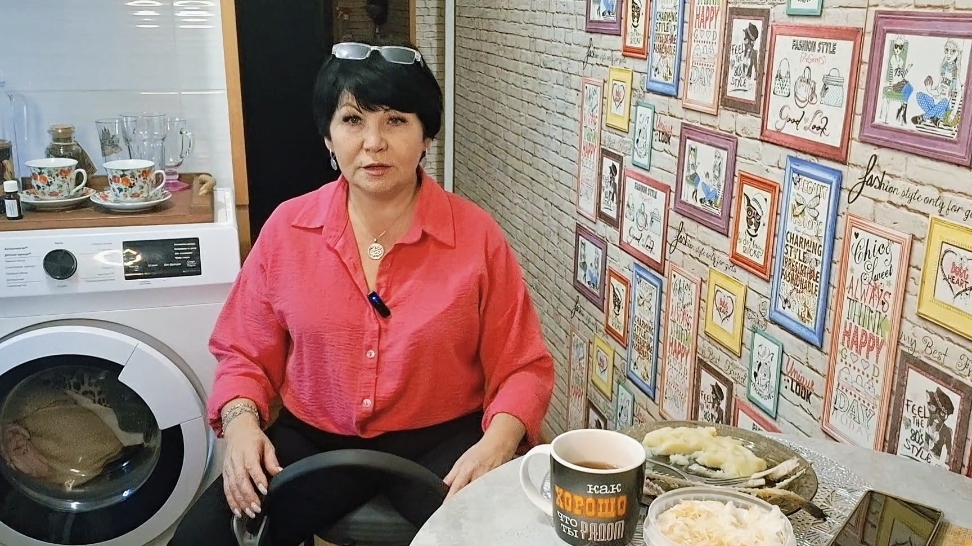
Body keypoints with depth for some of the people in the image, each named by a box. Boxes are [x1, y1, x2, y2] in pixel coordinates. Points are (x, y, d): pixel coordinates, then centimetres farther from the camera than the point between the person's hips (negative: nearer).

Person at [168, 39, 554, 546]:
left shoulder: (476, 236, -7)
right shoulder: (287, 228, -2)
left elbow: (523, 366, -2)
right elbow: (246, 353, 8)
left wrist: (496, 444, -21)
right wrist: (242, 423, -12)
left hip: (439, 440, -1)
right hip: (314, 438, 2)